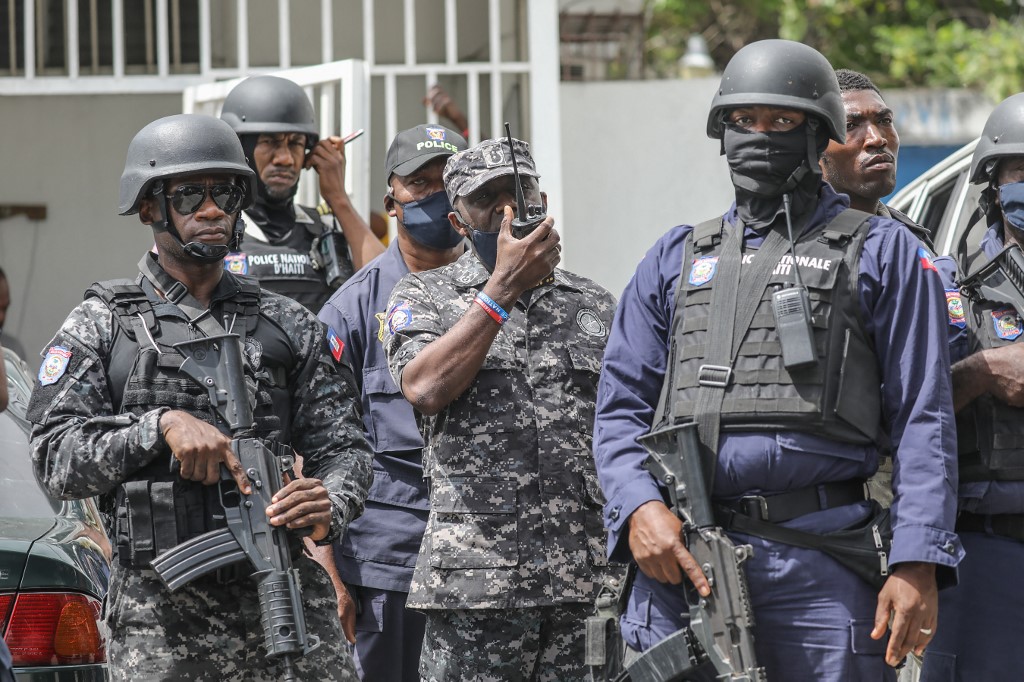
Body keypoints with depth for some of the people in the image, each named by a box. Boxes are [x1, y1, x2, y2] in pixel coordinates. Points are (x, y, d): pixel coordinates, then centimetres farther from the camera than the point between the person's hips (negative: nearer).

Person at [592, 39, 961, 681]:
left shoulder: (882, 254, 10)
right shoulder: (678, 258, 20)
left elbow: (924, 420, 3)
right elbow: (621, 405, 16)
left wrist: (918, 566, -9)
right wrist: (640, 507, -5)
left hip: (819, 566, -3)